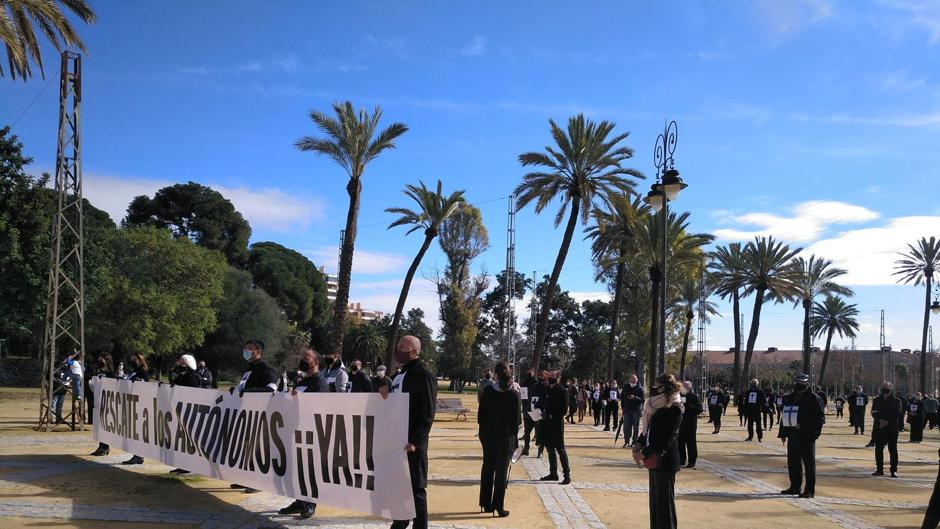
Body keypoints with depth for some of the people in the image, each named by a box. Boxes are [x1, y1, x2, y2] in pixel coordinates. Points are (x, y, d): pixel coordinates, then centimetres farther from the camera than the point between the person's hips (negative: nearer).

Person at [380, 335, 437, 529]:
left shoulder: (423, 375, -11)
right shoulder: (399, 375, 15)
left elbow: (427, 413, -16)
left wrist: (415, 441, -22)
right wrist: (386, 395, 2)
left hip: (411, 442, -8)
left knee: (416, 489, -2)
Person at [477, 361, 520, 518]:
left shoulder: (487, 391, -7)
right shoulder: (513, 395, -10)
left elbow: (481, 414, -4)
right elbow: (516, 419, -7)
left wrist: (483, 429, 9)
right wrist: (515, 437, 1)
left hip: (488, 434, 2)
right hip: (506, 436, -2)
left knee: (487, 468, 15)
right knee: (501, 471, 5)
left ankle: (486, 504, 19)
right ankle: (498, 506, 1)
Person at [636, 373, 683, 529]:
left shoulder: (674, 409, -17)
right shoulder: (658, 406, 10)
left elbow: (666, 438, -21)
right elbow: (648, 429, 16)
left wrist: (644, 453, -20)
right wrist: (639, 444, 0)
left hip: (665, 460, -9)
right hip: (655, 459, 9)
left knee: (664, 500, -1)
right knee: (654, 498, 16)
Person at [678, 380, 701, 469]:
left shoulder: (694, 397, -6)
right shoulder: (680, 395, 13)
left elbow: (699, 409, -14)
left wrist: (687, 406, -20)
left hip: (690, 424, -6)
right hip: (681, 423, 6)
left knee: (690, 443, -1)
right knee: (680, 442, 9)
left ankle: (691, 462, 6)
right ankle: (681, 460, 20)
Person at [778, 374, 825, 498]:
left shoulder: (813, 398, -7)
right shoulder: (790, 398, 14)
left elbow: (820, 418, -11)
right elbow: (784, 416, 20)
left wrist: (805, 425, -20)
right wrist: (783, 433, 15)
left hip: (806, 436, -7)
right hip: (792, 435, 7)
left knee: (808, 462, -2)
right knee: (792, 461, 13)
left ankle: (810, 491, 2)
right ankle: (795, 487, 24)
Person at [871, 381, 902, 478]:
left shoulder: (896, 401, 2)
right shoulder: (877, 400, 9)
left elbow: (897, 415, -6)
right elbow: (874, 413, 0)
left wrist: (887, 421, -15)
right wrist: (880, 420, -17)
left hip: (892, 428, -3)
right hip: (879, 427, 3)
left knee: (893, 449, -2)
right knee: (878, 448, 5)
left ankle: (894, 470, 3)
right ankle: (879, 469, 15)